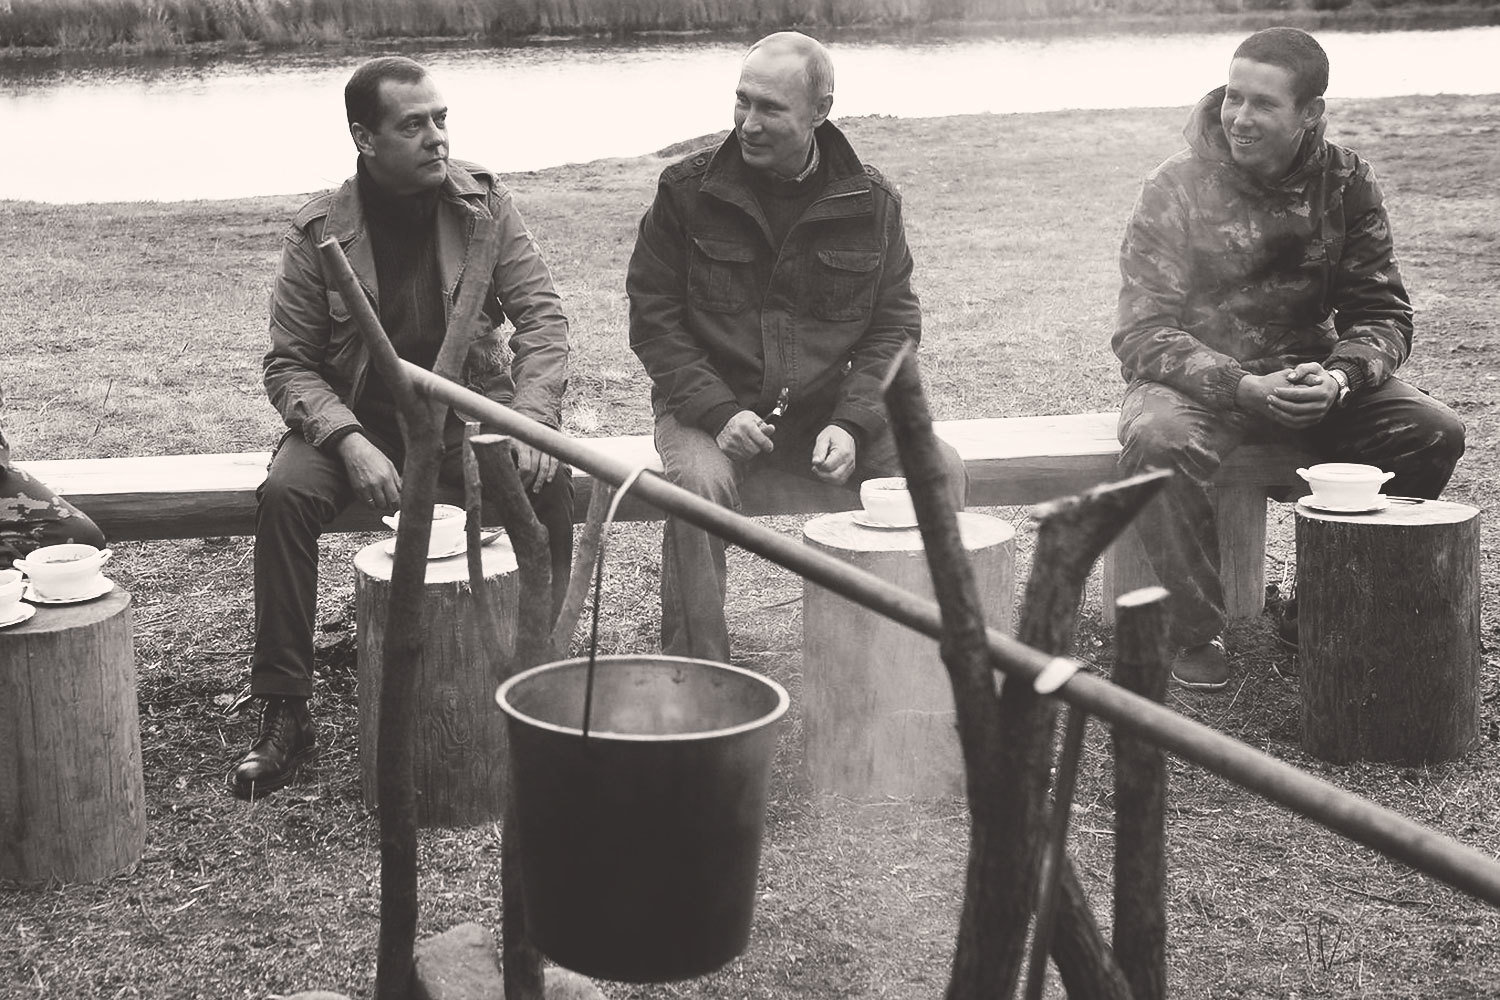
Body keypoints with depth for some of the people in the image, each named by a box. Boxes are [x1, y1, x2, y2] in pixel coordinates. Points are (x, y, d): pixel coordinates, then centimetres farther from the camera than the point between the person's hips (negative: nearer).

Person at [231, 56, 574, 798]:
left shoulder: (483, 203, -4)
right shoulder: (318, 232, -8)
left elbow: (541, 317, -6)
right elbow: (289, 364, -6)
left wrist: (532, 418, -24)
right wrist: (349, 441, -24)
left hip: (468, 412, 1)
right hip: (356, 420, 0)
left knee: (547, 481, -29)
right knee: (285, 494, -29)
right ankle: (283, 715, -19)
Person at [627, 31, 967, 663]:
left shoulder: (871, 203, 2)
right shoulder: (687, 191, -4)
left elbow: (894, 324, 4)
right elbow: (653, 318, -3)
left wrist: (851, 423, -12)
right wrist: (719, 412, -16)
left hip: (832, 409, 2)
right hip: (711, 404, -2)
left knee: (939, 469, -19)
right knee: (698, 481, -33)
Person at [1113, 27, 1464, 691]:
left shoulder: (1346, 183, -1)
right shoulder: (1175, 189, -11)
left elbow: (1382, 315, 0)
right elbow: (1143, 335, -15)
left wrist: (1338, 378, -23)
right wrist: (1244, 388, -30)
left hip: (1309, 373, 4)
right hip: (1198, 379, -3)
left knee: (1433, 432, -18)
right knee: (1158, 442, -37)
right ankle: (1197, 634, -18)